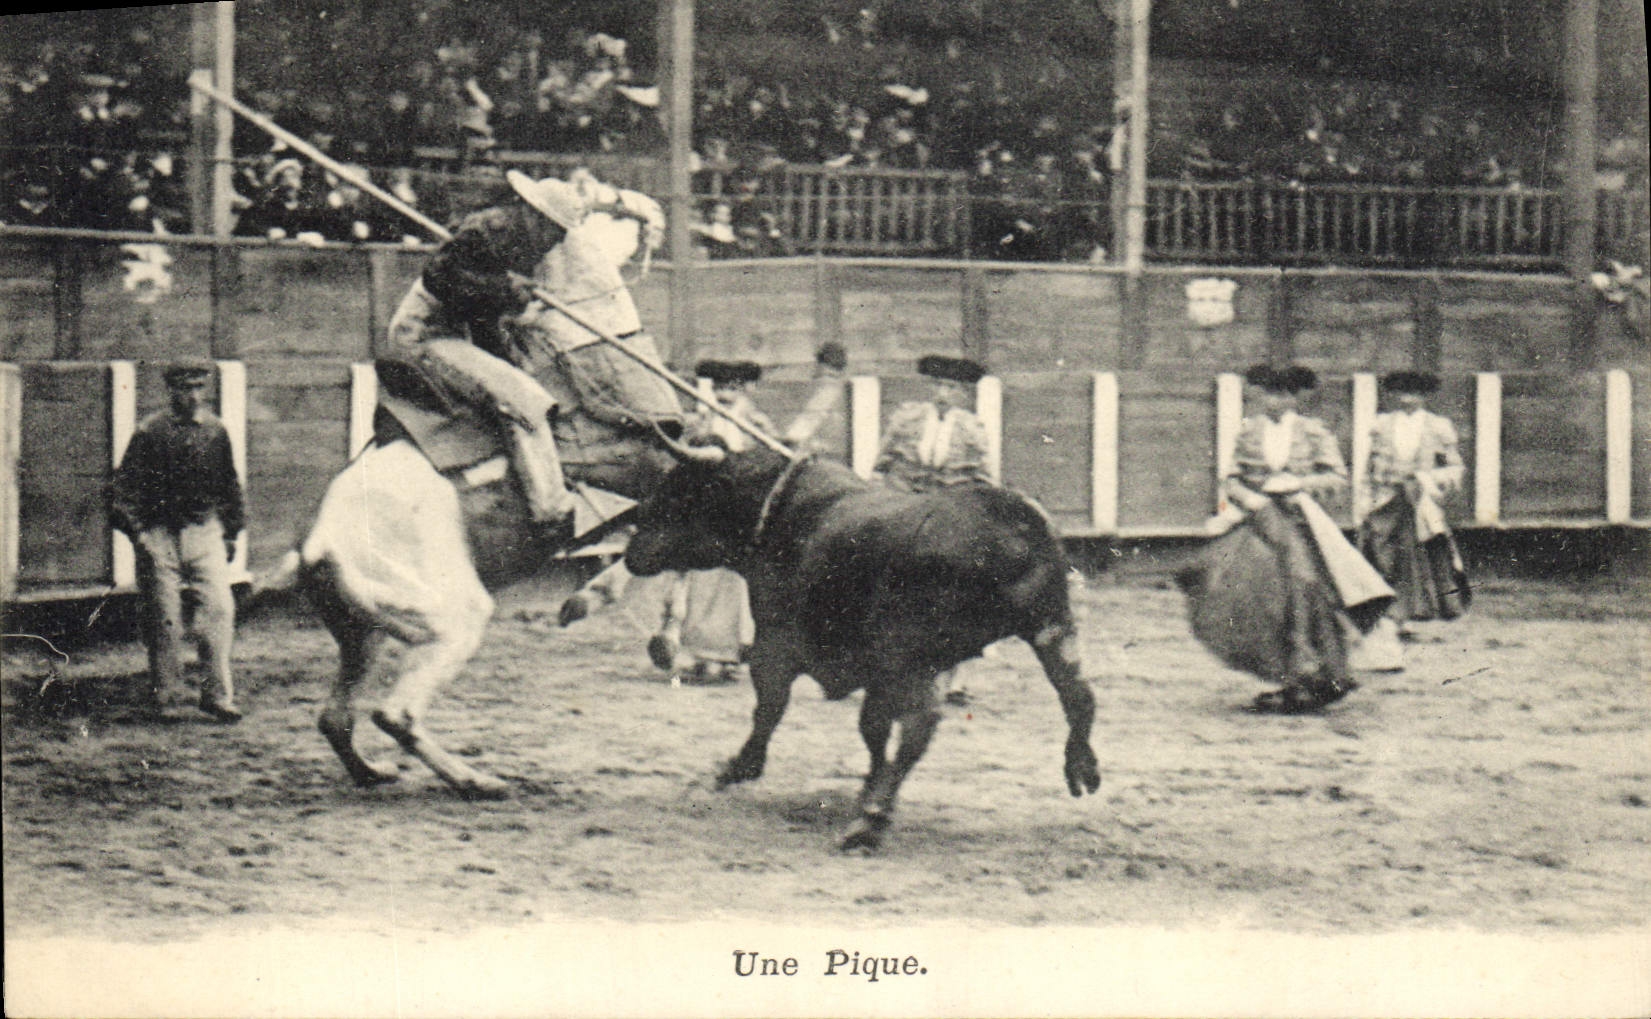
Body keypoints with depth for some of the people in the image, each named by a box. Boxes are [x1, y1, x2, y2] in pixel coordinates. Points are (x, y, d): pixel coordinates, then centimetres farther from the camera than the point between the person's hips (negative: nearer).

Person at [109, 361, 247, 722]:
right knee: (163, 615, 3)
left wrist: (230, 532, 16)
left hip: (206, 532, 2)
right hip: (160, 534, -2)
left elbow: (231, 485, 17)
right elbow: (123, 486, -1)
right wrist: (136, 530, -8)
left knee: (219, 609, -9)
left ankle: (217, 694, -4)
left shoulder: (216, 431, 5)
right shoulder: (150, 432, -5)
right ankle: (161, 685, 24)